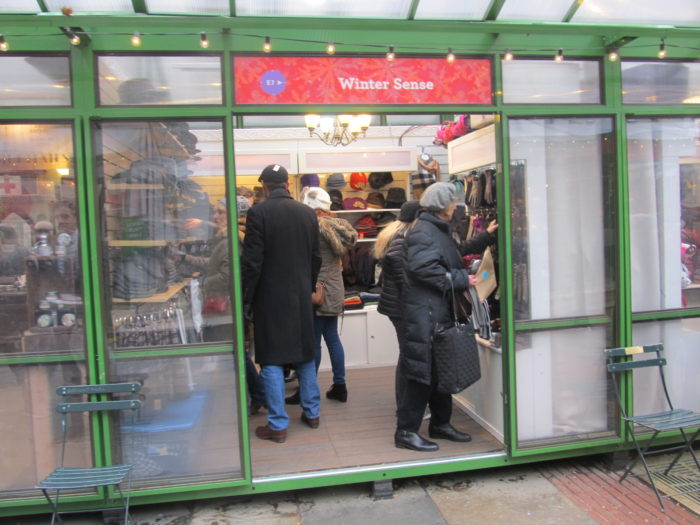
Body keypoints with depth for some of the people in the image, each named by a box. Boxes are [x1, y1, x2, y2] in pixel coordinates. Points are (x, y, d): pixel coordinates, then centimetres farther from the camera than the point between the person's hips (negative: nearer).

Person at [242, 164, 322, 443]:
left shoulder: (258, 212, -11)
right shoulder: (308, 213, 4)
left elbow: (252, 262, -13)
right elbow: (316, 258, 7)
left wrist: (245, 301, -5)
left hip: (270, 297, -5)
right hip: (301, 296, 5)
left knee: (272, 360, 3)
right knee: (305, 354, 17)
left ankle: (278, 425, 9)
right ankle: (312, 412, 28)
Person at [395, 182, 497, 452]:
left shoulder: (439, 230, 20)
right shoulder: (422, 230, -13)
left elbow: (457, 253, 34)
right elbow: (422, 268, -25)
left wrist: (486, 236, 35)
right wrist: (461, 279, -17)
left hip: (440, 311, 11)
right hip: (423, 312, -11)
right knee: (421, 369, -6)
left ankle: (440, 424, 28)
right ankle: (406, 431, 4)